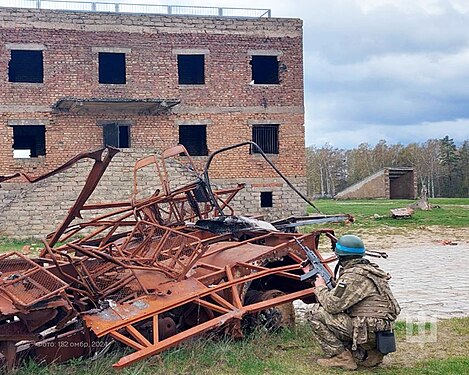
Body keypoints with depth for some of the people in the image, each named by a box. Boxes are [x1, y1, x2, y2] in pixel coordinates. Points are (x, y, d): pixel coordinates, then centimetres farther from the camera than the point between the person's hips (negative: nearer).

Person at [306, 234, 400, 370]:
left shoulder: (353, 275, -14)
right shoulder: (368, 269, 16)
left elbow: (332, 305, -16)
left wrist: (321, 287, 1)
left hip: (368, 331, -10)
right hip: (379, 333, 10)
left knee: (315, 313, -7)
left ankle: (340, 357, -4)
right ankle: (366, 354, 15)